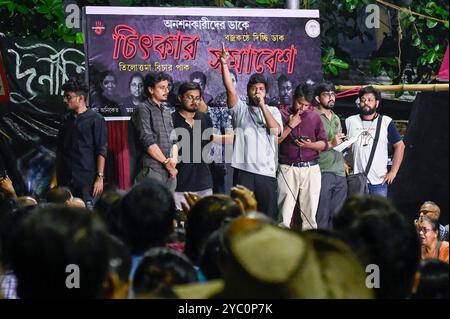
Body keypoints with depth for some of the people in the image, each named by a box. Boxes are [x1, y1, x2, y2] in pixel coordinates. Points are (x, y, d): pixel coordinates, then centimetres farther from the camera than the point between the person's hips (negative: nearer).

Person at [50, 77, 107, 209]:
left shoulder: (95, 119, -3)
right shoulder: (67, 120, 14)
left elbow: (101, 151, -6)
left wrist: (100, 177, -12)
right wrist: (55, 178, 14)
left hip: (87, 178, -5)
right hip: (65, 179, 5)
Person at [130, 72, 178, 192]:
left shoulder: (166, 113, 22)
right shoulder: (143, 110, -2)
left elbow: (173, 141, 18)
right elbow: (148, 142, -10)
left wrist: (174, 159, -3)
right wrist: (167, 162, -7)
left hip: (170, 172, 7)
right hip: (152, 170, -7)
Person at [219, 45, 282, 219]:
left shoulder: (273, 111, 13)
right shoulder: (240, 108, 10)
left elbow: (276, 130, -5)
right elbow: (230, 89, -4)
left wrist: (262, 106, -9)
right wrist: (224, 64, -15)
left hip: (267, 171, 1)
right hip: (243, 169, -1)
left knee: (268, 215, 3)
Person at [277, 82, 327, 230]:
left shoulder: (315, 117, 12)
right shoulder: (282, 115, 5)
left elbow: (324, 144, 10)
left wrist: (310, 145, -9)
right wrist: (290, 126, -8)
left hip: (311, 169, 2)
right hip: (288, 169, -2)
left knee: (310, 212, 1)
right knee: (284, 213, -7)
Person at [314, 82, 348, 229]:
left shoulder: (337, 119, 21)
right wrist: (330, 144, -18)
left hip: (340, 173, 7)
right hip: (323, 172, -7)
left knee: (337, 216, 6)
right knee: (322, 216, -8)